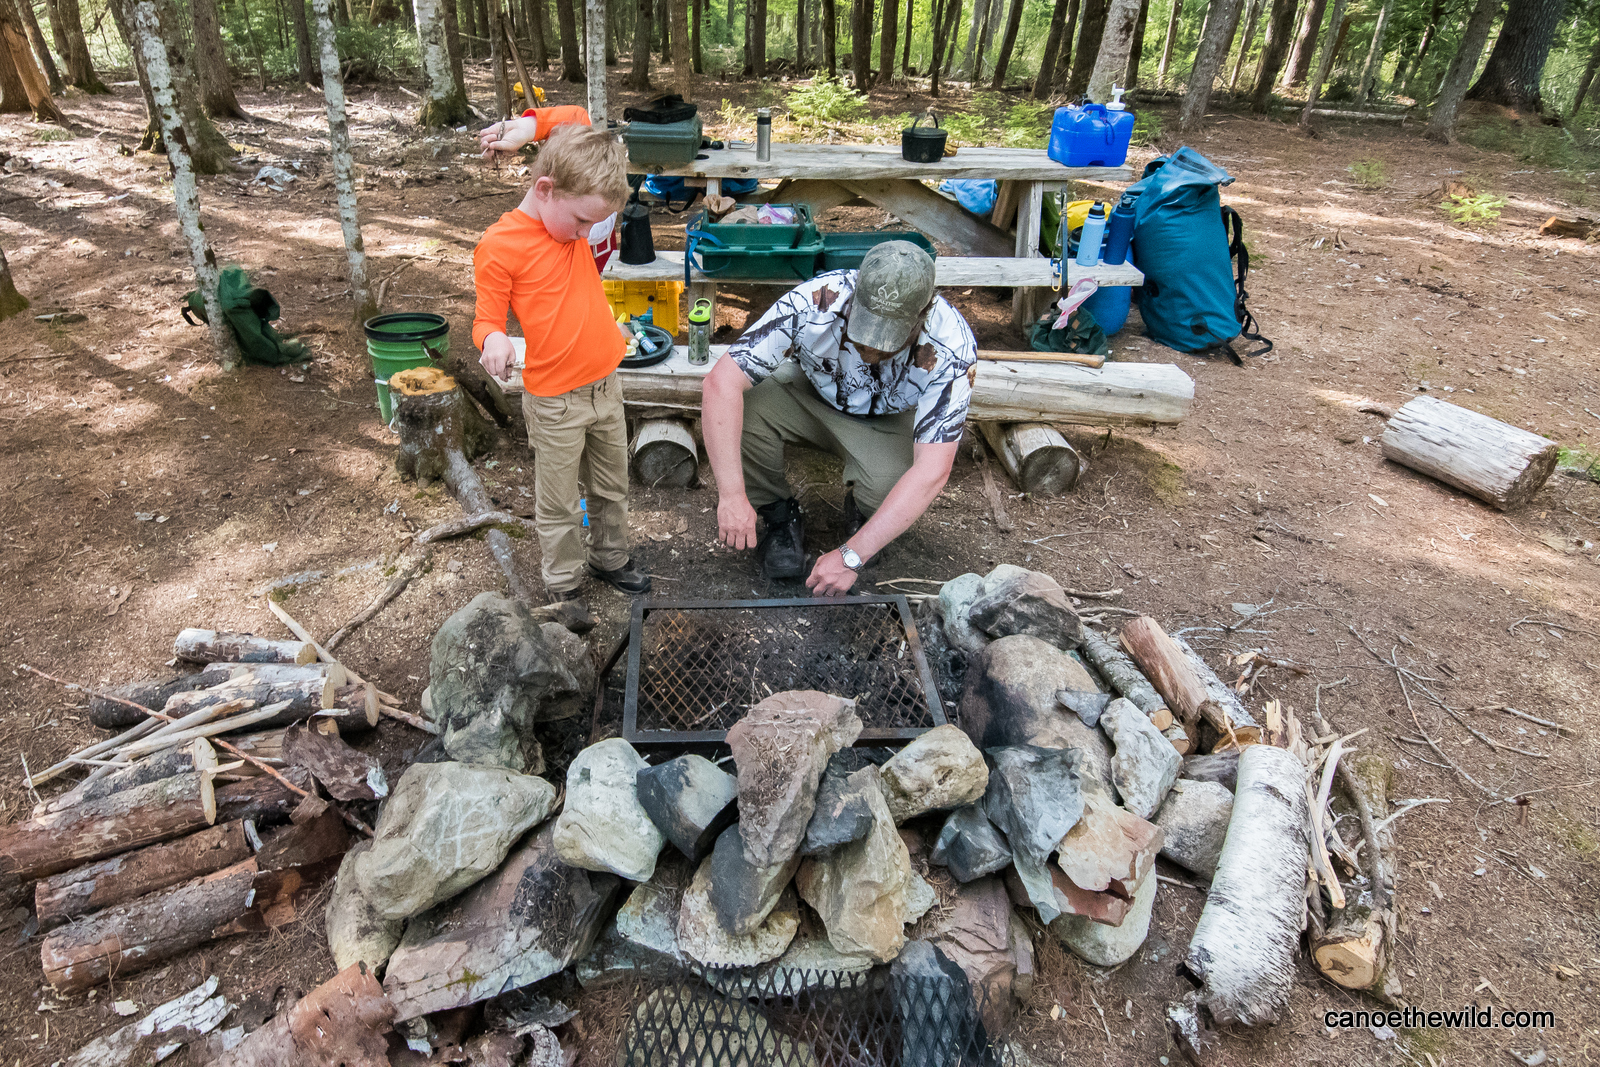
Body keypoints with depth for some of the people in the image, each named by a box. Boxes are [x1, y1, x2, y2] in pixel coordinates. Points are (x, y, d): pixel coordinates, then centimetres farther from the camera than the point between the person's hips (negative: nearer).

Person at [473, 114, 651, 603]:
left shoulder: (573, 208, 0)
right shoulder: (499, 246, -17)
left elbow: (579, 118, 7)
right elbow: (486, 319, -9)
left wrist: (525, 129, -9)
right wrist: (493, 340, -32)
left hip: (606, 384, 6)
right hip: (556, 401, -6)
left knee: (612, 488, 21)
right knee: (559, 506, 8)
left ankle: (610, 559, 42)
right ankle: (563, 591, 25)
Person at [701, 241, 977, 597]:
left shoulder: (951, 348, -34)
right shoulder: (814, 303, -34)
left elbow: (932, 470, -37)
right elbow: (721, 382, -37)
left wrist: (851, 556, -43)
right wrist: (732, 496, -43)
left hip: (886, 420, -1)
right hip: (811, 393, 1)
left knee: (889, 488, -34)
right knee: (738, 407, -30)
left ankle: (862, 512, 5)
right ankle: (780, 515, -3)